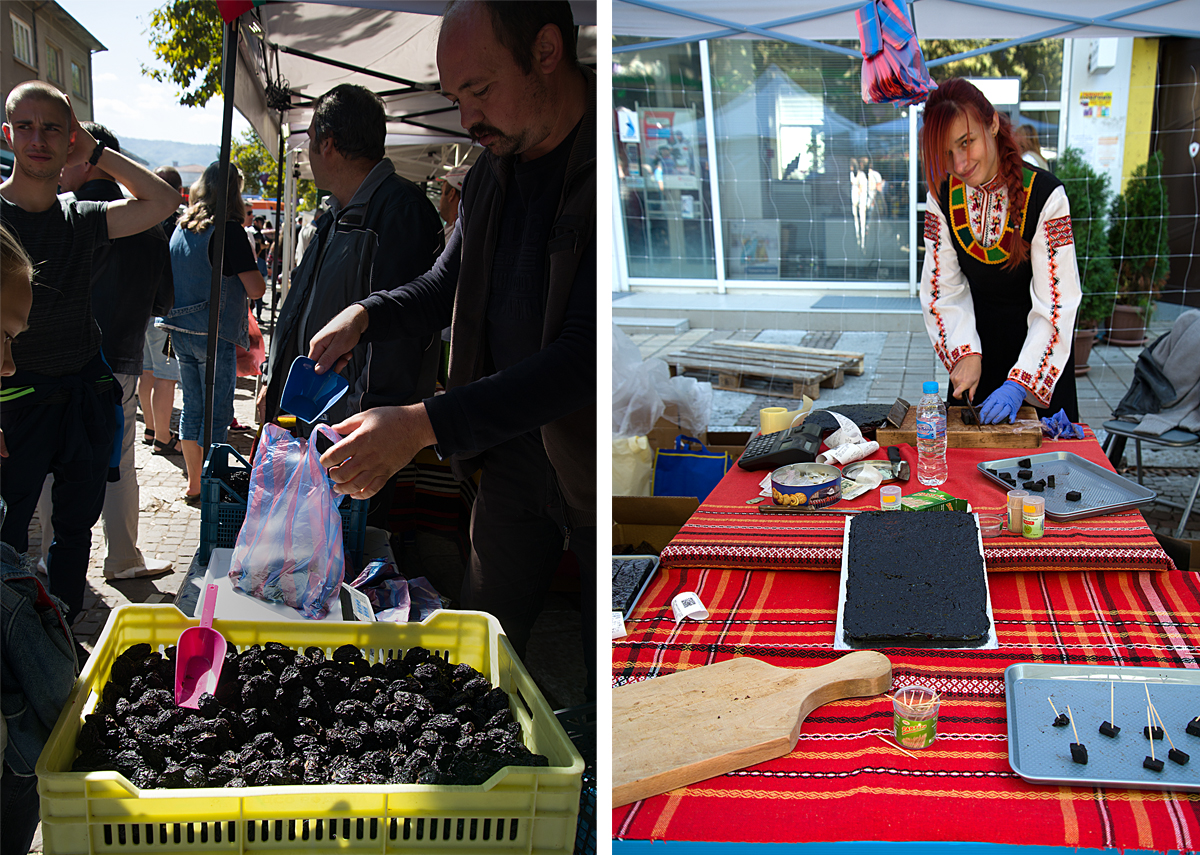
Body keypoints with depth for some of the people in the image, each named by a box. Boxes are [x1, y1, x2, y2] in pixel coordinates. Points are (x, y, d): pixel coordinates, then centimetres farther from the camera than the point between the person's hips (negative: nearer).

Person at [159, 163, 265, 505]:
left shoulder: (180, 228, 7)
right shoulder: (229, 231, -14)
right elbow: (256, 289, -15)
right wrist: (252, 271, 6)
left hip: (180, 331, 7)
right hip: (214, 332, -7)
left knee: (192, 408, 15)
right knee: (217, 413, 1)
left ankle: (193, 485, 23)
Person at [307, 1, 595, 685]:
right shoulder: (491, 173, 5)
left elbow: (585, 354, -27)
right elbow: (448, 287, 22)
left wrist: (425, 425, -29)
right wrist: (367, 314, 1)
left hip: (593, 471, -6)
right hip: (512, 461, 7)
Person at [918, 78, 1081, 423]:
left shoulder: (1045, 195, -20)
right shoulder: (943, 197, -7)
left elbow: (1057, 303, -22)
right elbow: (944, 289, -2)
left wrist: (1019, 382, -30)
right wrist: (966, 353, -18)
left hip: (1038, 350, -3)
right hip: (978, 340, 3)